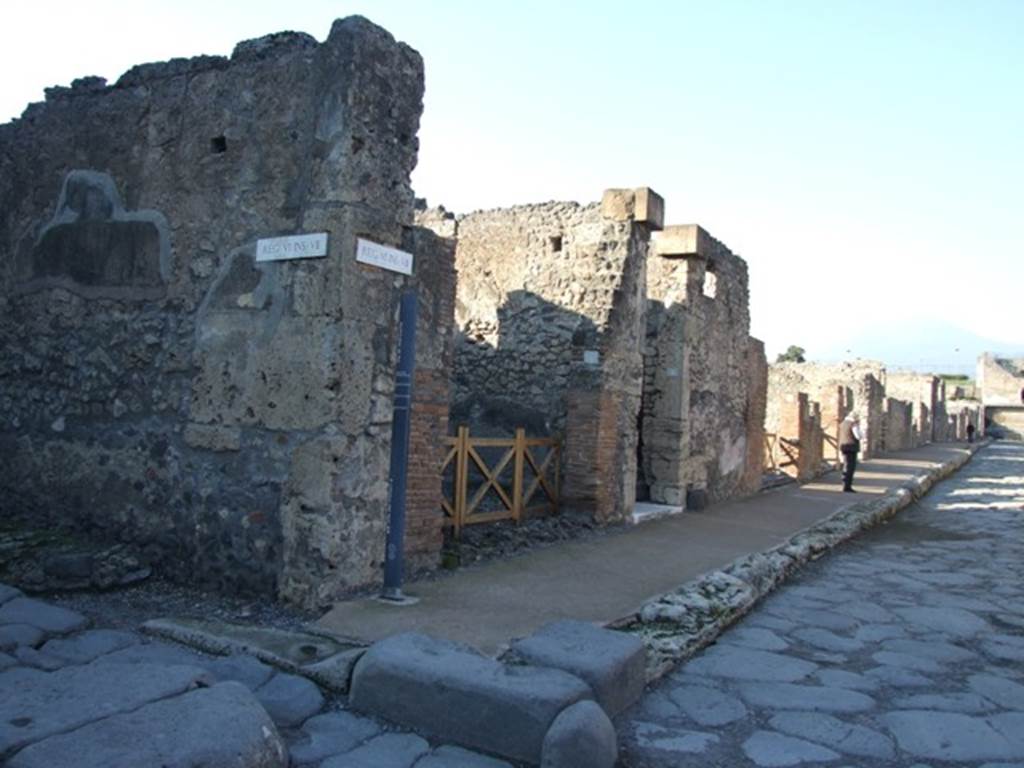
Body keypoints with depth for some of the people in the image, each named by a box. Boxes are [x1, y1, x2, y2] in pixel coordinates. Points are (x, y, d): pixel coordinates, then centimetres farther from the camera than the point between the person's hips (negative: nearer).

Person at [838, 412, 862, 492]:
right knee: (850, 467, -7)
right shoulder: (853, 425, -12)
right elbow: (858, 437, -14)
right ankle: (847, 487, -10)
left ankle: (846, 486, 14)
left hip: (844, 446, 8)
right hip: (852, 447, -8)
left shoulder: (842, 423, 13)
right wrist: (858, 426, -3)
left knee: (847, 466, 14)